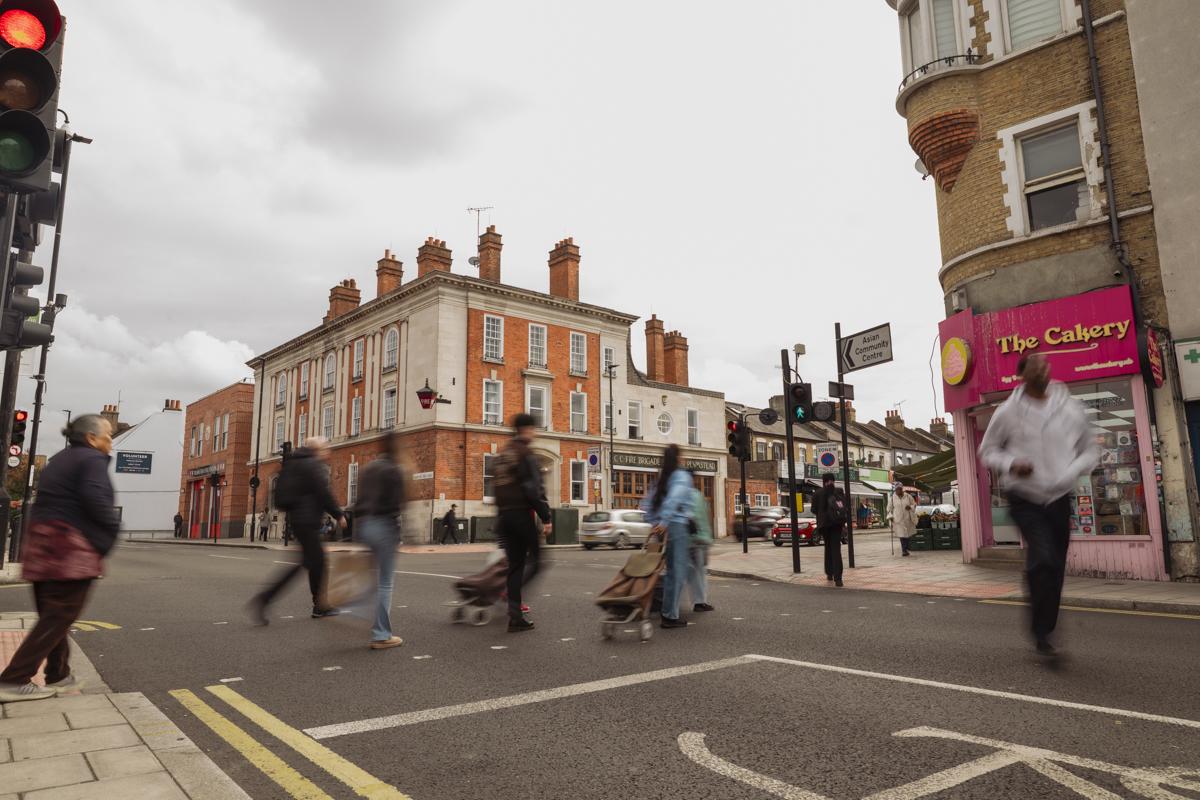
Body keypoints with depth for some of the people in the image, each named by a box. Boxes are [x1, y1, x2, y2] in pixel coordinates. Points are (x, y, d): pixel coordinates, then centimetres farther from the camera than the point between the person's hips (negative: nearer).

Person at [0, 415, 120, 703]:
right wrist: (113, 527, -9)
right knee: (59, 617, -3)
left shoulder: (59, 460, 21)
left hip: (43, 546, 10)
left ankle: (58, 675, 23)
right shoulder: (92, 459, -9)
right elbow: (96, 499, -23)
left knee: (51, 616, 15)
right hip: (71, 549, -10)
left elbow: (50, 500, 20)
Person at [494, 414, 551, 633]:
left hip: (505, 514, 8)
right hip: (522, 513, -8)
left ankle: (515, 617, 9)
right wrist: (546, 517, -13)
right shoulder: (524, 453, -9)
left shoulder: (503, 453, 18)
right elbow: (534, 489, -16)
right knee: (535, 559, 2)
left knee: (515, 564, 10)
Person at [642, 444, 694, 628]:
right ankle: (670, 615, -2)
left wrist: (654, 523, 15)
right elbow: (674, 498, -23)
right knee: (678, 572, -3)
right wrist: (665, 521, -26)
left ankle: (668, 611, 19)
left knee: (671, 570, 16)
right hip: (678, 526, -7)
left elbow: (647, 504, 15)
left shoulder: (661, 478, 15)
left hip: (665, 527, 7)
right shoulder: (682, 476, -6)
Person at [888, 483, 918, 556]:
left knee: (907, 534, 3)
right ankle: (904, 550, -2)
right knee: (901, 534, -7)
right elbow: (889, 508, 7)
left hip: (907, 518, 2)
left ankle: (905, 549, 17)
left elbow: (914, 504, 11)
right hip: (898, 519, -2)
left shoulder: (908, 496, 4)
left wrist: (910, 507, -10)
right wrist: (890, 516, -5)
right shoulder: (892, 497, 2)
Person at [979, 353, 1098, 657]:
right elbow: (988, 450, 5)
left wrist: (1071, 472, -10)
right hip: (1024, 498, -3)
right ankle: (1040, 631, -10)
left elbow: (1090, 450, 10)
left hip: (1059, 498, 3)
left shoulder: (1071, 409, 0)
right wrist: (1011, 464, -15)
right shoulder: (1008, 412, -5)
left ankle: (1046, 629, 28)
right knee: (1044, 558, -22)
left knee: (1055, 570, 10)